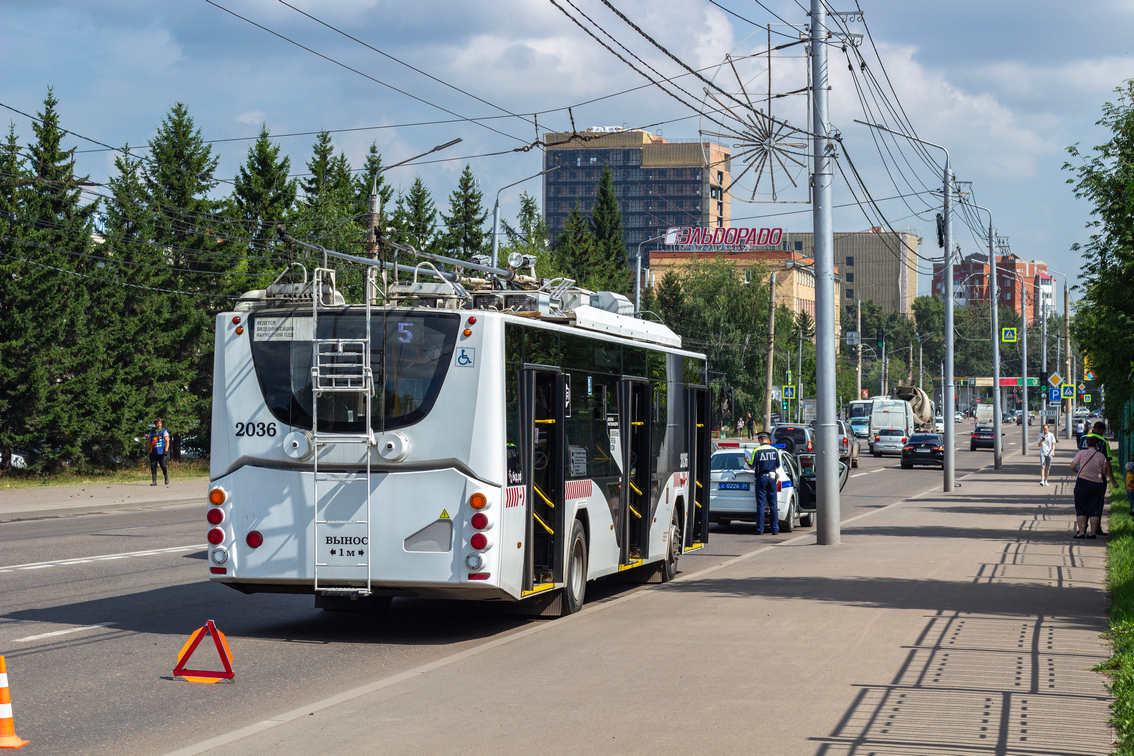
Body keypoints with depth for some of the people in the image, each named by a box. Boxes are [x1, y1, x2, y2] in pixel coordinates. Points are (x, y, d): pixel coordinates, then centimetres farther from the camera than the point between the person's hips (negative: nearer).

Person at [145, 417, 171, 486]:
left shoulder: (164, 431, 4)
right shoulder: (151, 432, 14)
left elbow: (167, 441, 0)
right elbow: (149, 442, 19)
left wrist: (166, 450, -10)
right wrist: (147, 448, 6)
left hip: (162, 453, -3)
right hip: (153, 453, 3)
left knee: (164, 466, -8)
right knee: (153, 466, -3)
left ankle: (167, 478, 16)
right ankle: (154, 481, 2)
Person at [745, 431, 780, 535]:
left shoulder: (756, 451, -7)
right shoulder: (775, 450, 4)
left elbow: (752, 466, -7)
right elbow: (778, 465, 10)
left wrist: (747, 460, 13)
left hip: (761, 477, -3)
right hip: (772, 478, 3)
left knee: (761, 504, -1)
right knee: (773, 504, 8)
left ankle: (760, 529, -3)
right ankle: (775, 529, 7)